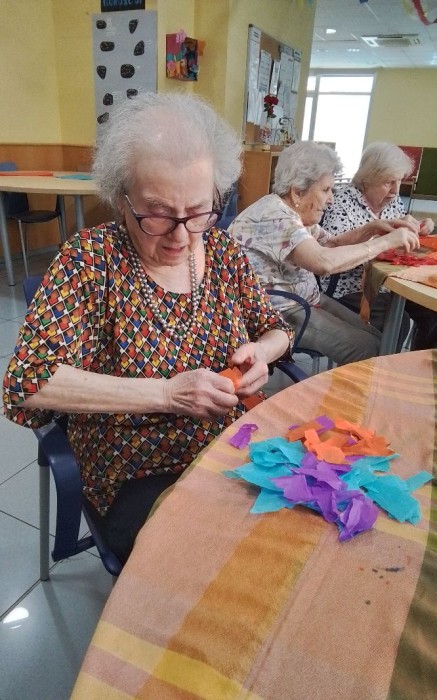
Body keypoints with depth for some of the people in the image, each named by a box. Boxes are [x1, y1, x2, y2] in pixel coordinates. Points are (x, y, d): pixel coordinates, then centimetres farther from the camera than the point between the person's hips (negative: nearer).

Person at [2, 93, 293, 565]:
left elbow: (275, 330, 12)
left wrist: (260, 351, -13)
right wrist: (168, 393, -27)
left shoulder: (222, 250, -1)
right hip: (140, 477, -4)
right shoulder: (91, 259, -13)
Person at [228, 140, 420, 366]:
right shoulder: (274, 218, -24)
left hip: (302, 299, 10)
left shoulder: (295, 212, 8)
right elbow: (325, 261, -37)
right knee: (367, 349, -10)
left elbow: (332, 243, 18)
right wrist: (387, 241, -25)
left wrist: (372, 228, 0)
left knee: (375, 338, 5)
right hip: (279, 312, -10)